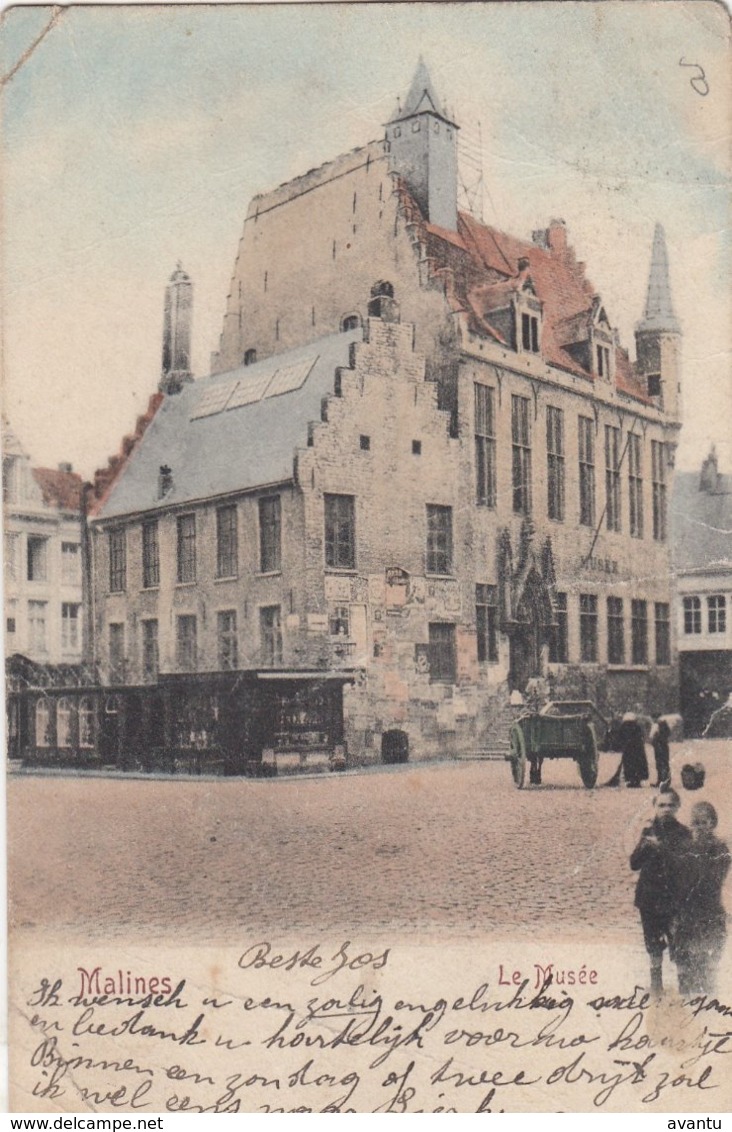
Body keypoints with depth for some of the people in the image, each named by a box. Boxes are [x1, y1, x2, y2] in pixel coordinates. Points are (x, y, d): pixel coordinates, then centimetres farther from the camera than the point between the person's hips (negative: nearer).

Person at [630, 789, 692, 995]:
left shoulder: (682, 833, -5)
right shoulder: (649, 832, 7)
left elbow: (682, 863, -17)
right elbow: (634, 863, 2)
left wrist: (660, 847, -25)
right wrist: (646, 847, -14)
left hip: (672, 898, -4)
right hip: (649, 897, 4)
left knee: (676, 943, -11)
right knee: (653, 942, 13)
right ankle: (656, 983, 28)